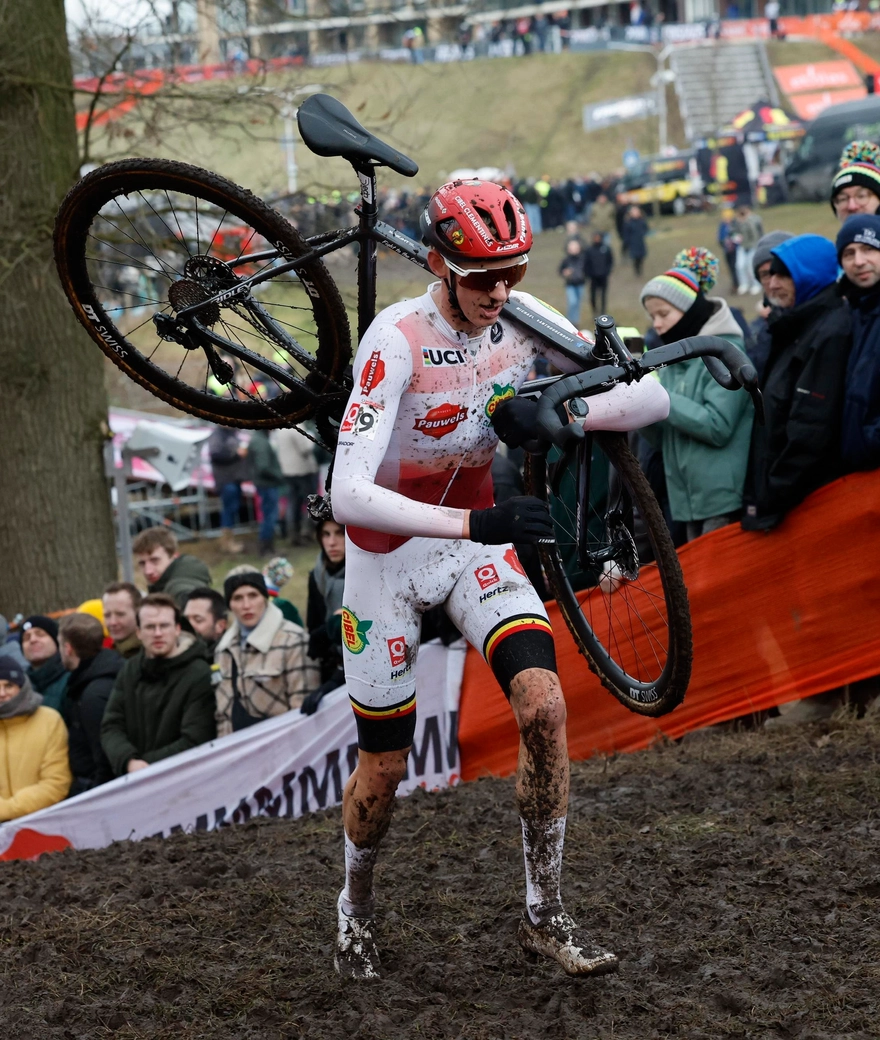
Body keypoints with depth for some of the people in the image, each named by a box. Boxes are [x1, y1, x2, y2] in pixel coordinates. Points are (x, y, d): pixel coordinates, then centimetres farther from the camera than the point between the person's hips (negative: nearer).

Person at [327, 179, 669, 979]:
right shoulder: (397, 341, -28)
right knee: (385, 764, 5)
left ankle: (545, 915, -3)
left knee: (544, 704, -17)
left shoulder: (523, 321, -12)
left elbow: (651, 397, -14)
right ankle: (357, 904, 35)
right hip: (388, 551, -3)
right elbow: (349, 494, -37)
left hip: (476, 537, 4)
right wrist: (475, 523, -46)